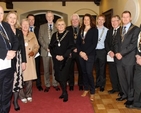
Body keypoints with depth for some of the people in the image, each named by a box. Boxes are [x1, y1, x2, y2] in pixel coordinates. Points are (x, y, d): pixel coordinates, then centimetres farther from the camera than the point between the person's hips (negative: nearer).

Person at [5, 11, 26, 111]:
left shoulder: (19, 32, 10)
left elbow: (22, 47, 9)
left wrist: (24, 61, 5)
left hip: (17, 58, 3)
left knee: (17, 79, 2)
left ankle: (15, 101, 18)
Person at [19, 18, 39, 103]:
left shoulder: (32, 34, 11)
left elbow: (37, 46, 11)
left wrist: (33, 52, -7)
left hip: (30, 60, 3)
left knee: (29, 78, 6)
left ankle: (29, 95, 23)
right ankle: (22, 96, 15)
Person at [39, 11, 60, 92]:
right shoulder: (42, 27, 11)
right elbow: (40, 39, 3)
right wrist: (47, 47, -9)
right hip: (45, 51, 1)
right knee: (46, 69, 5)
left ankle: (55, 84, 15)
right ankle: (47, 85, 15)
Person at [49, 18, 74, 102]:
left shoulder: (69, 34, -2)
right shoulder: (54, 35, 10)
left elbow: (71, 47, -7)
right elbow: (51, 47, 8)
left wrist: (63, 56, -15)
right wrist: (56, 55, -8)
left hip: (65, 59, -4)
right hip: (56, 59, 4)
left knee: (63, 76, -7)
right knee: (58, 76, 6)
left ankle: (65, 93, 9)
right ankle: (64, 92, 22)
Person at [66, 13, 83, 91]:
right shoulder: (67, 29, 4)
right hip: (70, 52, 0)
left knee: (81, 69, 7)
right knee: (70, 69, 8)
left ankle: (80, 85, 23)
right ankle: (71, 85, 22)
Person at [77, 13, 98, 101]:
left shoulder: (94, 30, -1)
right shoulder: (81, 30, 13)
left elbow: (94, 43, -9)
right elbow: (78, 42, 9)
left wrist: (86, 53, -14)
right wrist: (80, 52, -6)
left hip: (90, 54, -5)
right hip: (81, 54, 5)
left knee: (89, 73, -8)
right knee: (84, 72, 9)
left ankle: (92, 92, 6)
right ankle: (86, 89, 24)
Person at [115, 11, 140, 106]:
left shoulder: (136, 29, -3)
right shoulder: (120, 29, 17)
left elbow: (133, 44, -12)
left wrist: (122, 53, -15)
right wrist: (117, 53, -3)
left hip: (129, 58, -5)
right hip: (119, 58, 6)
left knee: (130, 79, 3)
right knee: (122, 79, 12)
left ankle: (130, 98, 19)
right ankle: (125, 94, 30)